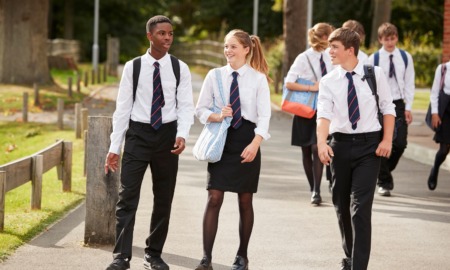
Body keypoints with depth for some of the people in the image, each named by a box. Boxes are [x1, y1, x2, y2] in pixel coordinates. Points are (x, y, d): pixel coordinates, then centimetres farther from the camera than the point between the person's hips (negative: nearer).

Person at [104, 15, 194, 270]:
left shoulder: (180, 69, 0)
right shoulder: (133, 67, -1)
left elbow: (186, 106, -2)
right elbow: (122, 108, 1)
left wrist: (182, 135, -21)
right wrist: (114, 147, -2)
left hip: (167, 135, 2)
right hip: (138, 134, -1)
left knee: (163, 199, 9)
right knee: (127, 197, -8)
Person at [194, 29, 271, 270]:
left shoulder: (258, 78, -2)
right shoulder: (214, 76, 3)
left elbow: (264, 115, -6)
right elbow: (200, 109, 7)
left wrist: (255, 144, -18)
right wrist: (217, 116, -14)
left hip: (247, 140, -1)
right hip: (222, 139, 1)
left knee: (245, 200, 7)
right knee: (214, 198, -7)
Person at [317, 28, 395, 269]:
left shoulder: (375, 74, -2)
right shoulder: (328, 82, -1)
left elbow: (387, 108, 5)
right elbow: (324, 114, -15)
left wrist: (387, 140, -5)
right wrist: (321, 143, -31)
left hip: (369, 144, -3)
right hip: (340, 145, 3)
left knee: (361, 207, -10)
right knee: (341, 205, 13)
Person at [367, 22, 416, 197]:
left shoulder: (405, 57, 3)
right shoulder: (373, 59, -3)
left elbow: (409, 84, 5)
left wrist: (408, 108, -1)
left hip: (398, 104, 2)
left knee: (400, 143, -6)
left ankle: (386, 170, 21)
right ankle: (384, 182, 11)